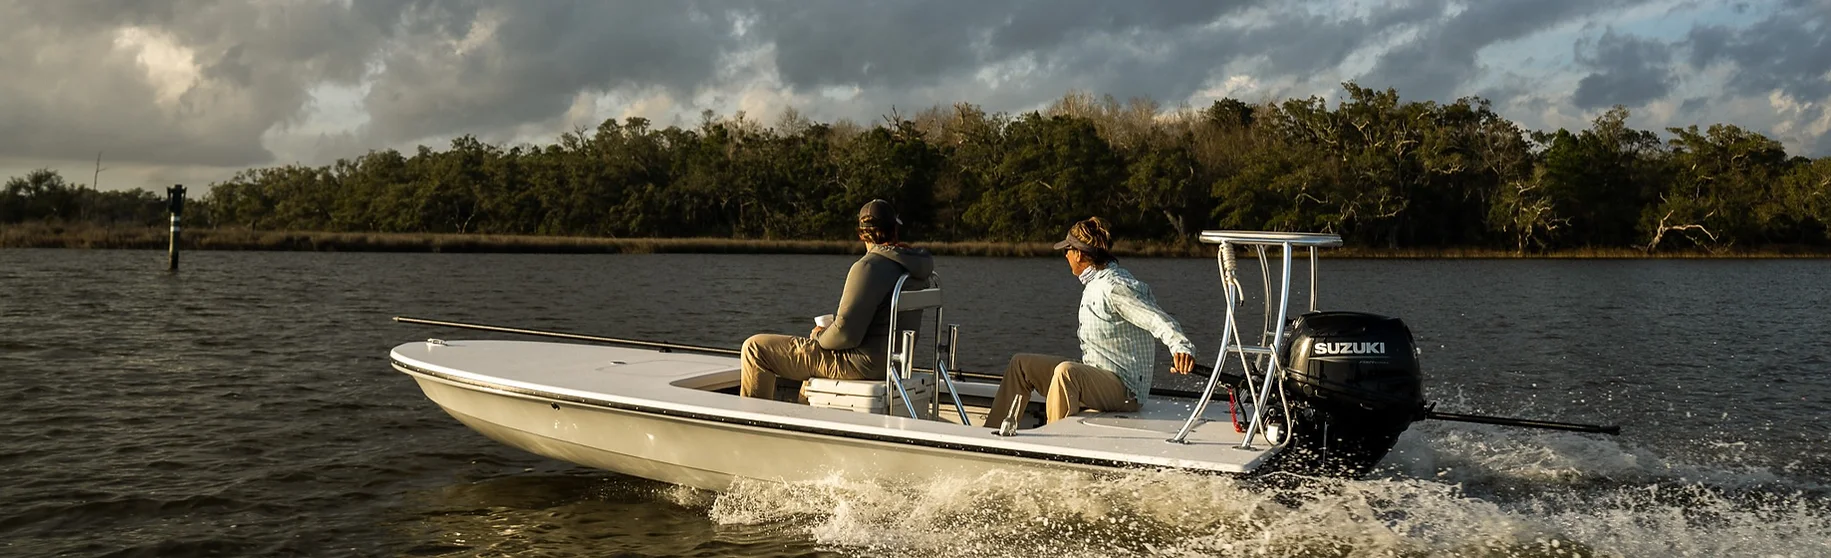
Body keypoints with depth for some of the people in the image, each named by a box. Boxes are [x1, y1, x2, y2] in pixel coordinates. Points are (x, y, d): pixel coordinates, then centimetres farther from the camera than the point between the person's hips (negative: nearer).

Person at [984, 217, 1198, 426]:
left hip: (1124, 389, -11)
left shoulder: (1115, 287, -20)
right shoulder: (1094, 283, 10)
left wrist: (1182, 347, -50)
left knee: (1065, 371, -39)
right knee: (1022, 365, 14)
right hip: (1094, 378, 11)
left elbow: (1157, 319, -30)